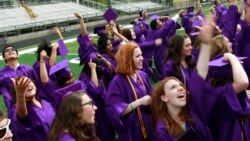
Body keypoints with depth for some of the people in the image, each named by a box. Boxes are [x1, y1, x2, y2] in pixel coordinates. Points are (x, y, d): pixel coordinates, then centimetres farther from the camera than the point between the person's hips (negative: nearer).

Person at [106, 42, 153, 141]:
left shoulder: (143, 75, 1)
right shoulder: (118, 81, -16)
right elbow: (116, 111, -21)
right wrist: (139, 102, -27)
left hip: (147, 125, 6)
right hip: (131, 130, -5)